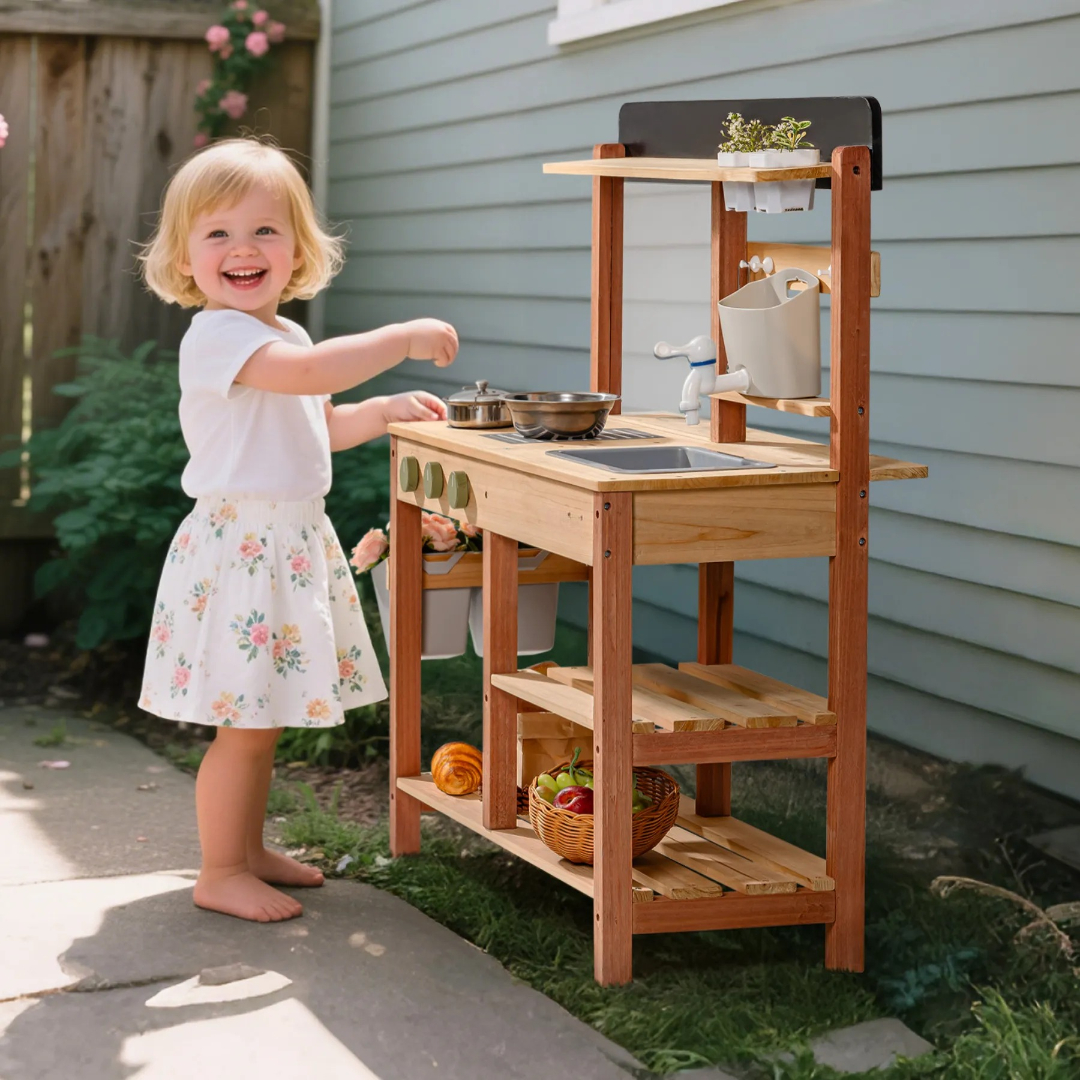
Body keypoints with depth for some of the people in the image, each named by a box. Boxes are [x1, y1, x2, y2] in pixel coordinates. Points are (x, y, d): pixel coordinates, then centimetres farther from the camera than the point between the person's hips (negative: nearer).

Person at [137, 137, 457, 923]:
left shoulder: (285, 336, 15)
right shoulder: (218, 335, -17)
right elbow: (309, 373, -33)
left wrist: (385, 411, 18)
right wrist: (405, 339, -26)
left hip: (292, 542, 9)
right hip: (240, 542, -9)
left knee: (264, 715, 16)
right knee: (245, 723, -4)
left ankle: (250, 851, 27)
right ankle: (220, 873, 6)